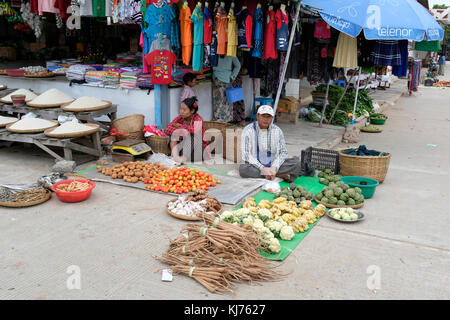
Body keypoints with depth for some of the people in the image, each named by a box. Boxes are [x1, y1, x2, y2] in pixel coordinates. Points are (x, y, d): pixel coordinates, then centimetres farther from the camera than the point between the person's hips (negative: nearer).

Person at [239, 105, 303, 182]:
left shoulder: (277, 131, 4)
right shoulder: (248, 130, -5)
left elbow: (283, 152, 0)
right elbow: (247, 155, -12)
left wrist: (274, 167, -20)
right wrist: (262, 168, -24)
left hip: (273, 165, 1)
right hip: (256, 166, -1)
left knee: (297, 162, -18)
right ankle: (279, 175, -25)